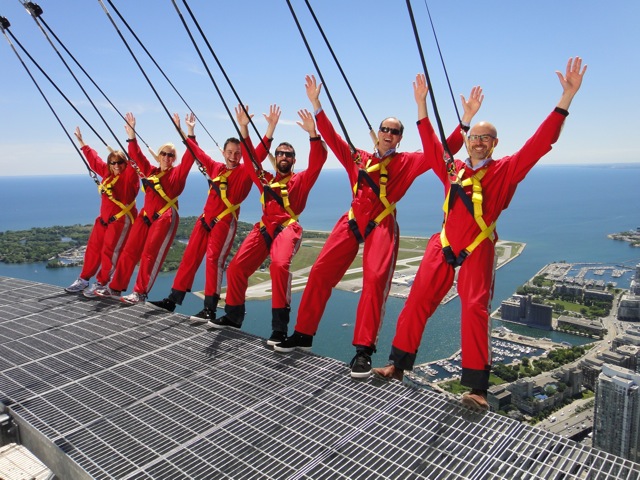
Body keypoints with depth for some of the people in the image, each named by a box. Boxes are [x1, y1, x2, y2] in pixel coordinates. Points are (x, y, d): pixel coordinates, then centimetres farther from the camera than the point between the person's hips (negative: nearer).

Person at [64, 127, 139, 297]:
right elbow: (93, 159, 23)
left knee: (109, 251, -7)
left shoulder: (129, 174, -10)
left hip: (121, 219, -8)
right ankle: (84, 280, 22)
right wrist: (81, 141, 29)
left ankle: (101, 284, 3)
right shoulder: (107, 172, 10)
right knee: (93, 247, 11)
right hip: (104, 218, 8)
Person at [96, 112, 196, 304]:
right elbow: (136, 155, 17)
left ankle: (140, 293, -2)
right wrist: (131, 134, 10)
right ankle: (115, 287, 15)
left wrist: (190, 132, -20)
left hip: (165, 218, -6)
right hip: (145, 216, 6)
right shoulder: (150, 171, 15)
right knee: (129, 251, 7)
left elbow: (190, 156, -12)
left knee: (150, 255, -8)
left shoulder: (178, 173, 1)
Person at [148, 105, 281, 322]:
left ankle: (210, 309, -11)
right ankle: (172, 300, 18)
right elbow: (197, 152, 27)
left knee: (214, 259, -17)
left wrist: (271, 128, -24)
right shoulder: (215, 167, 13)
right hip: (205, 219, 6)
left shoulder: (245, 171, -2)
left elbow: (260, 153, -15)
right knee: (190, 257, 8)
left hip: (225, 222, -6)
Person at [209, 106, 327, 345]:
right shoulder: (265, 179, 25)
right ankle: (233, 316, 18)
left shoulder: (300, 180, 13)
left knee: (280, 265, -33)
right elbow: (250, 157, 24)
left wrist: (312, 133, -15)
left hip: (287, 228, -5)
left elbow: (317, 161, -2)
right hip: (264, 228, 5)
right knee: (236, 267, -4)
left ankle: (280, 327, -28)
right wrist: (244, 129, 16)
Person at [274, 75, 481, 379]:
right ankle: (303, 335, 7)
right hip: (352, 221, 3)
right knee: (320, 272, -5)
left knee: (375, 279, -20)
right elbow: (332, 138, 20)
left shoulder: (407, 162, 10)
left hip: (382, 225, -3)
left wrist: (465, 121, -6)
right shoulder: (358, 158, 19)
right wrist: (316, 105, 17)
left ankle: (363, 350, -13)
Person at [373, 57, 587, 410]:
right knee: (417, 302, -1)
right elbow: (431, 146, 21)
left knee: (475, 309, -9)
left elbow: (540, 143, -7)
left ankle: (477, 388, -1)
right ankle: (397, 364, 11)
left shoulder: (505, 171, 1)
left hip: (477, 253, -3)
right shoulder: (453, 169, 12)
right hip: (443, 247, 4)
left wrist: (566, 99, -14)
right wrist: (422, 105, 22)